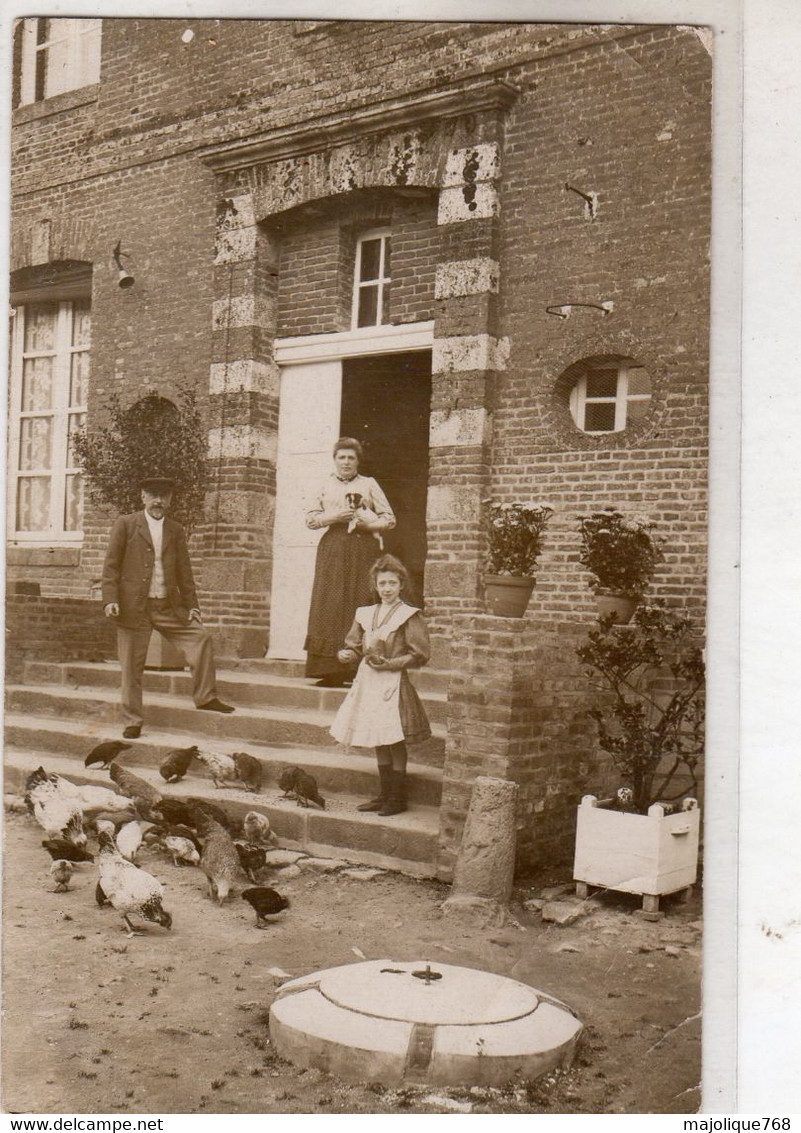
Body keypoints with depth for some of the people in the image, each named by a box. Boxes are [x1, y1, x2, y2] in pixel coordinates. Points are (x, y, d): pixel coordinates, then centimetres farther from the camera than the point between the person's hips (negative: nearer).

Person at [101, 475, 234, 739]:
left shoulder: (176, 531, 13)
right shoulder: (126, 525, 2)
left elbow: (184, 571, 14)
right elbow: (111, 565, -1)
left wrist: (192, 605, 6)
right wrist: (110, 600, -12)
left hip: (168, 607, 3)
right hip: (133, 608, -3)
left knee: (201, 636, -10)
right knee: (132, 666, 0)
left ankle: (205, 697, 1)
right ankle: (132, 722, 11)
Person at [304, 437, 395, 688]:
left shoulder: (369, 484, 13)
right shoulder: (326, 486, 18)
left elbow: (390, 518, 10)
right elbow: (310, 519, 12)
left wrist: (370, 524, -9)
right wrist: (334, 517, -5)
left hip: (363, 548, -2)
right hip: (333, 548, 2)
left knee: (360, 605, -8)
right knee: (331, 608, -6)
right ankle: (331, 671, -6)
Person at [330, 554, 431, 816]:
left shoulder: (409, 616, -5)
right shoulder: (365, 614, 12)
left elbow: (419, 655, -8)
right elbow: (355, 647, 18)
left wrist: (389, 663, -16)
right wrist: (347, 655, -5)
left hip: (393, 684, -6)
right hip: (368, 682, 6)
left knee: (394, 741, -4)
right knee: (378, 742, 11)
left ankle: (397, 798, 6)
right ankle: (384, 794, 21)